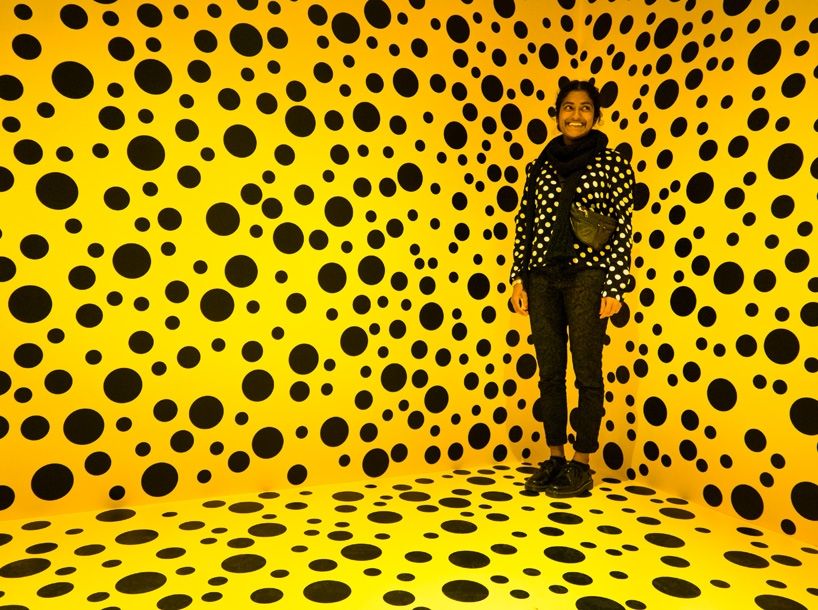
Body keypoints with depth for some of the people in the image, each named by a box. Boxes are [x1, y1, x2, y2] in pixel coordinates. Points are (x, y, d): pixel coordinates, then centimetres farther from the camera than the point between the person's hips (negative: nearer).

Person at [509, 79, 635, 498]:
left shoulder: (612, 164, 2)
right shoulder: (539, 166, 12)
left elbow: (622, 228, -2)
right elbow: (524, 224, 10)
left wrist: (615, 287, -8)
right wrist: (517, 278, 4)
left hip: (587, 275, -3)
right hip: (543, 277, 4)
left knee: (586, 372, 3)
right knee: (549, 372, 8)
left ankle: (582, 464, 16)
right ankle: (554, 458, 21)